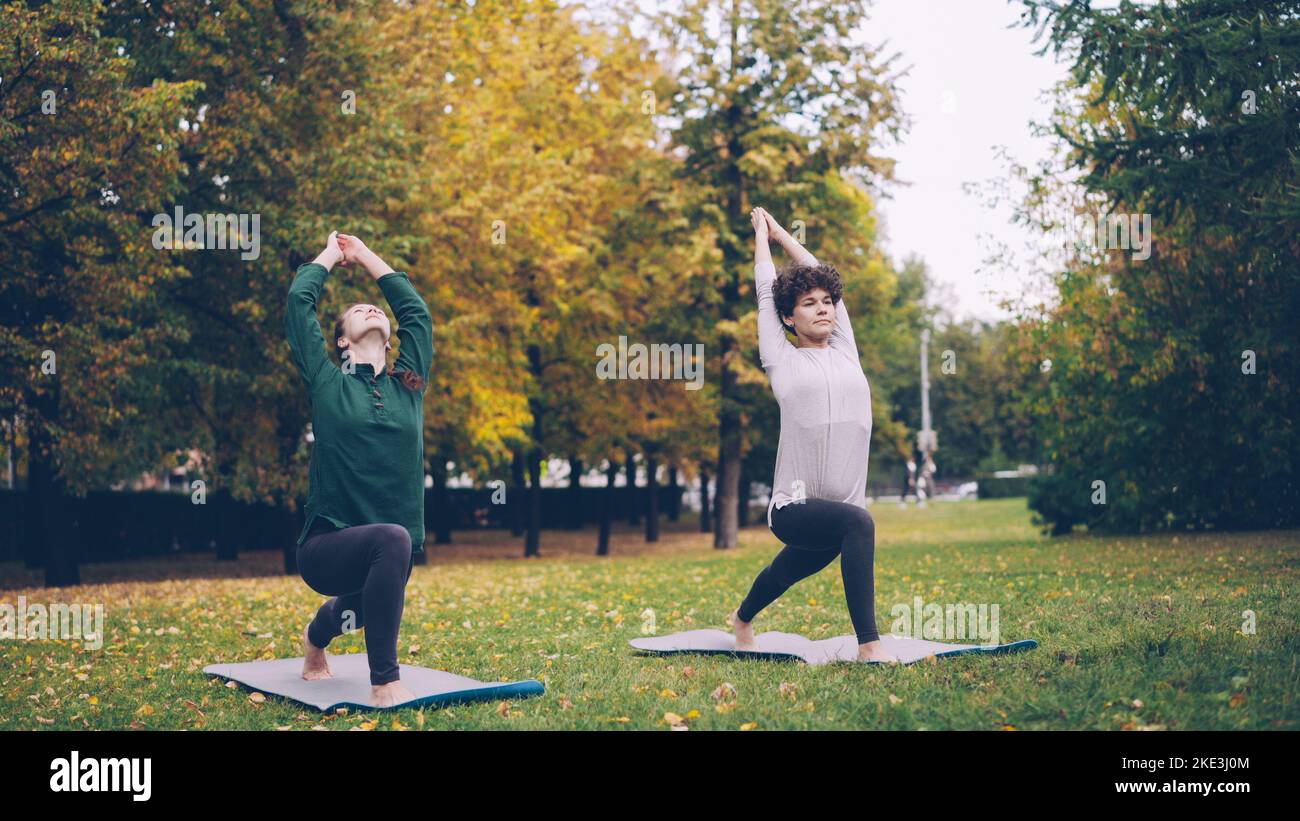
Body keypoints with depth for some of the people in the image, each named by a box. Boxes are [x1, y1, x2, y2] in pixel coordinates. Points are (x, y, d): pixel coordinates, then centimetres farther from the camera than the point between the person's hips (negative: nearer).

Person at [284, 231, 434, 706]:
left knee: (362, 612, 31)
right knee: (391, 540, -37)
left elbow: (415, 309, 14)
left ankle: (316, 637, 69)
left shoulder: (408, 382, 9)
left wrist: (365, 255, 24)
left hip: (390, 557, 6)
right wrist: (331, 254, 17)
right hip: (328, 546, -5)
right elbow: (299, 302, 1)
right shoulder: (327, 383, 0)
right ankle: (385, 684, -31)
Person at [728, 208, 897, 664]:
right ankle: (869, 643, -33)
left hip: (841, 505, 6)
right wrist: (760, 231, 26)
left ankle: (742, 619, 57)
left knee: (784, 575, 26)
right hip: (794, 507, -6)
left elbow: (819, 273, 21)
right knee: (858, 522, -35)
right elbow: (766, 290, 11)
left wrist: (781, 231, 31)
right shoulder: (783, 362, 1)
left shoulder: (845, 353, 11)